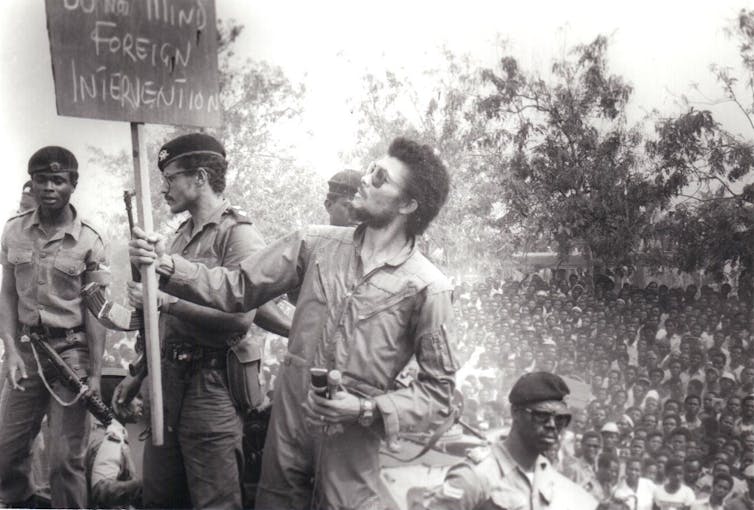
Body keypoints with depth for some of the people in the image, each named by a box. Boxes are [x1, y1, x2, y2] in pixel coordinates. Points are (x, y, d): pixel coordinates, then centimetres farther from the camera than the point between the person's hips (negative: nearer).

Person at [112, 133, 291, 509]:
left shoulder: (238, 235, -10)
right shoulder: (182, 235, 16)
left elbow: (239, 317, -22)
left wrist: (167, 301, -21)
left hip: (210, 385, -8)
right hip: (168, 378, 8)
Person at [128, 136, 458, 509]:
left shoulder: (428, 288, -10)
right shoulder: (315, 244, 0)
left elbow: (437, 389, -6)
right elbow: (238, 289, 2)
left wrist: (364, 409, -17)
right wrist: (167, 265, -10)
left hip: (350, 446, -3)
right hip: (286, 428, 3)